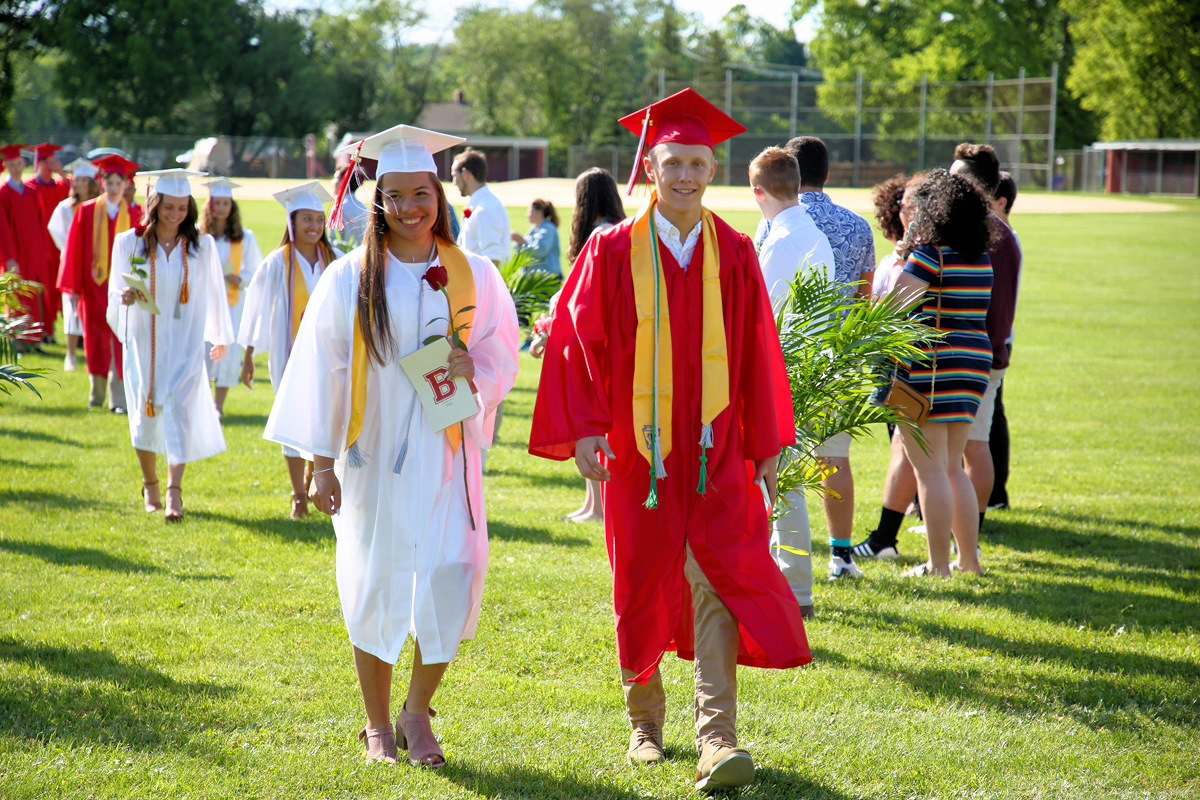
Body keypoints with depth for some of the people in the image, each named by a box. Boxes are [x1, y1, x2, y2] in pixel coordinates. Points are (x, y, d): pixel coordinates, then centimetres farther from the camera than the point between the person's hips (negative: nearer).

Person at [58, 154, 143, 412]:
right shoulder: (86, 212, 1)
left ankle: (119, 398, -2)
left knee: (121, 344, -5)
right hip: (94, 287, 1)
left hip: (123, 288, -1)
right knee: (96, 342, 8)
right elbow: (74, 250, 1)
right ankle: (97, 393, 25)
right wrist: (73, 287, -4)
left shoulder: (135, 215, 2)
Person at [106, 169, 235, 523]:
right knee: (146, 411, 9)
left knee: (181, 410, -13)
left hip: (186, 344, -1)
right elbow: (116, 291, 0)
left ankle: (174, 491, -17)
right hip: (145, 341, 1)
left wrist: (221, 336, 20)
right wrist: (125, 297, -24)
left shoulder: (202, 245, -2)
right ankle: (150, 484, 29)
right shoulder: (129, 243, -3)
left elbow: (213, 293, 9)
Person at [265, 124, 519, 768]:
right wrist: (322, 463, -3)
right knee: (376, 583, 4)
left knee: (451, 575, -10)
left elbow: (503, 357, 8)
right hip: (371, 454, 0)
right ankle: (378, 724, 20)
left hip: (444, 453, 1)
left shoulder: (472, 276, 3)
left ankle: (417, 711, 11)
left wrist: (474, 369, -15)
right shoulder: (349, 279, 0)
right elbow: (322, 371, 1)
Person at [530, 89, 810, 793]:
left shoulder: (734, 253, 3)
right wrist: (585, 430, -12)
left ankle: (717, 740, -16)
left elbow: (758, 356, 6)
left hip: (716, 452, 0)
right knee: (645, 588, 11)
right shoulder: (614, 251, -2)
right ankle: (646, 718, 31)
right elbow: (580, 341, -2)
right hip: (639, 452, 0)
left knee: (720, 583, -12)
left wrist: (767, 445, 6)